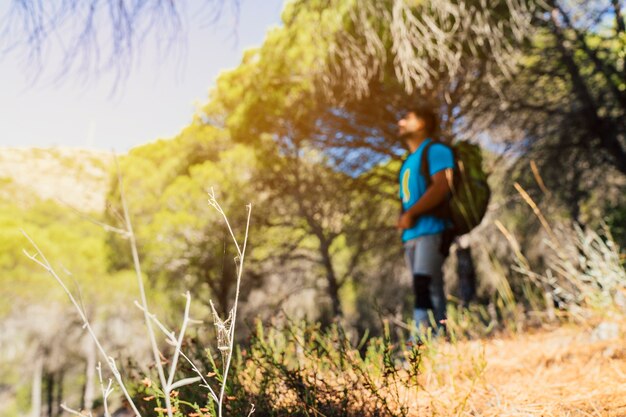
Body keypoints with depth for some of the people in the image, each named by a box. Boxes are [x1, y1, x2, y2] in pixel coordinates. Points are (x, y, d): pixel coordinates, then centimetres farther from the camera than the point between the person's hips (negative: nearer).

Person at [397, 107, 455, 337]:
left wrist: (411, 214, -14)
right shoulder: (408, 162, 26)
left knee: (425, 286, -17)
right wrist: (402, 219, 6)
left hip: (432, 231, -8)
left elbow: (442, 186, -13)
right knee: (427, 290, 4)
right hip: (411, 235, 8)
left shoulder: (435, 150, 2)